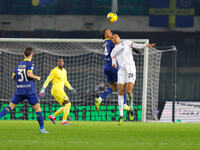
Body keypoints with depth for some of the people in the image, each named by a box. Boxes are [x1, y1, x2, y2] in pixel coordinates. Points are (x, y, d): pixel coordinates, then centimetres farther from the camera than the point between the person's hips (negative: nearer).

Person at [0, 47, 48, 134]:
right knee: (37, 108, 3)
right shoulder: (30, 64, -5)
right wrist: (36, 77, -2)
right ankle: (42, 128, 2)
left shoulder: (19, 64, 13)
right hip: (29, 90, -5)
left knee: (10, 106, 9)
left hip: (19, 90, 5)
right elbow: (29, 74, -20)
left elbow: (13, 77, 16)